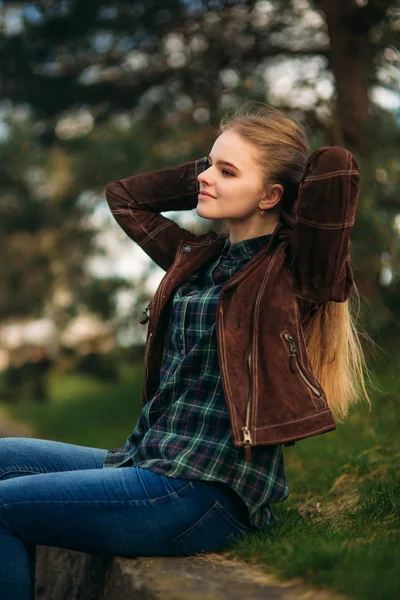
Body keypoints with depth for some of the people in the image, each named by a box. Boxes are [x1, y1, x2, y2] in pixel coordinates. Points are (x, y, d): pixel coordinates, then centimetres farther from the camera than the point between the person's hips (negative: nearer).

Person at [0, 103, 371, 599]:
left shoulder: (290, 274, -10)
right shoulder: (199, 258, 12)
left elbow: (337, 168, -25)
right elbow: (125, 196, 26)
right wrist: (212, 167, 14)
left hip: (205, 492, -9)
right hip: (151, 462, 9)